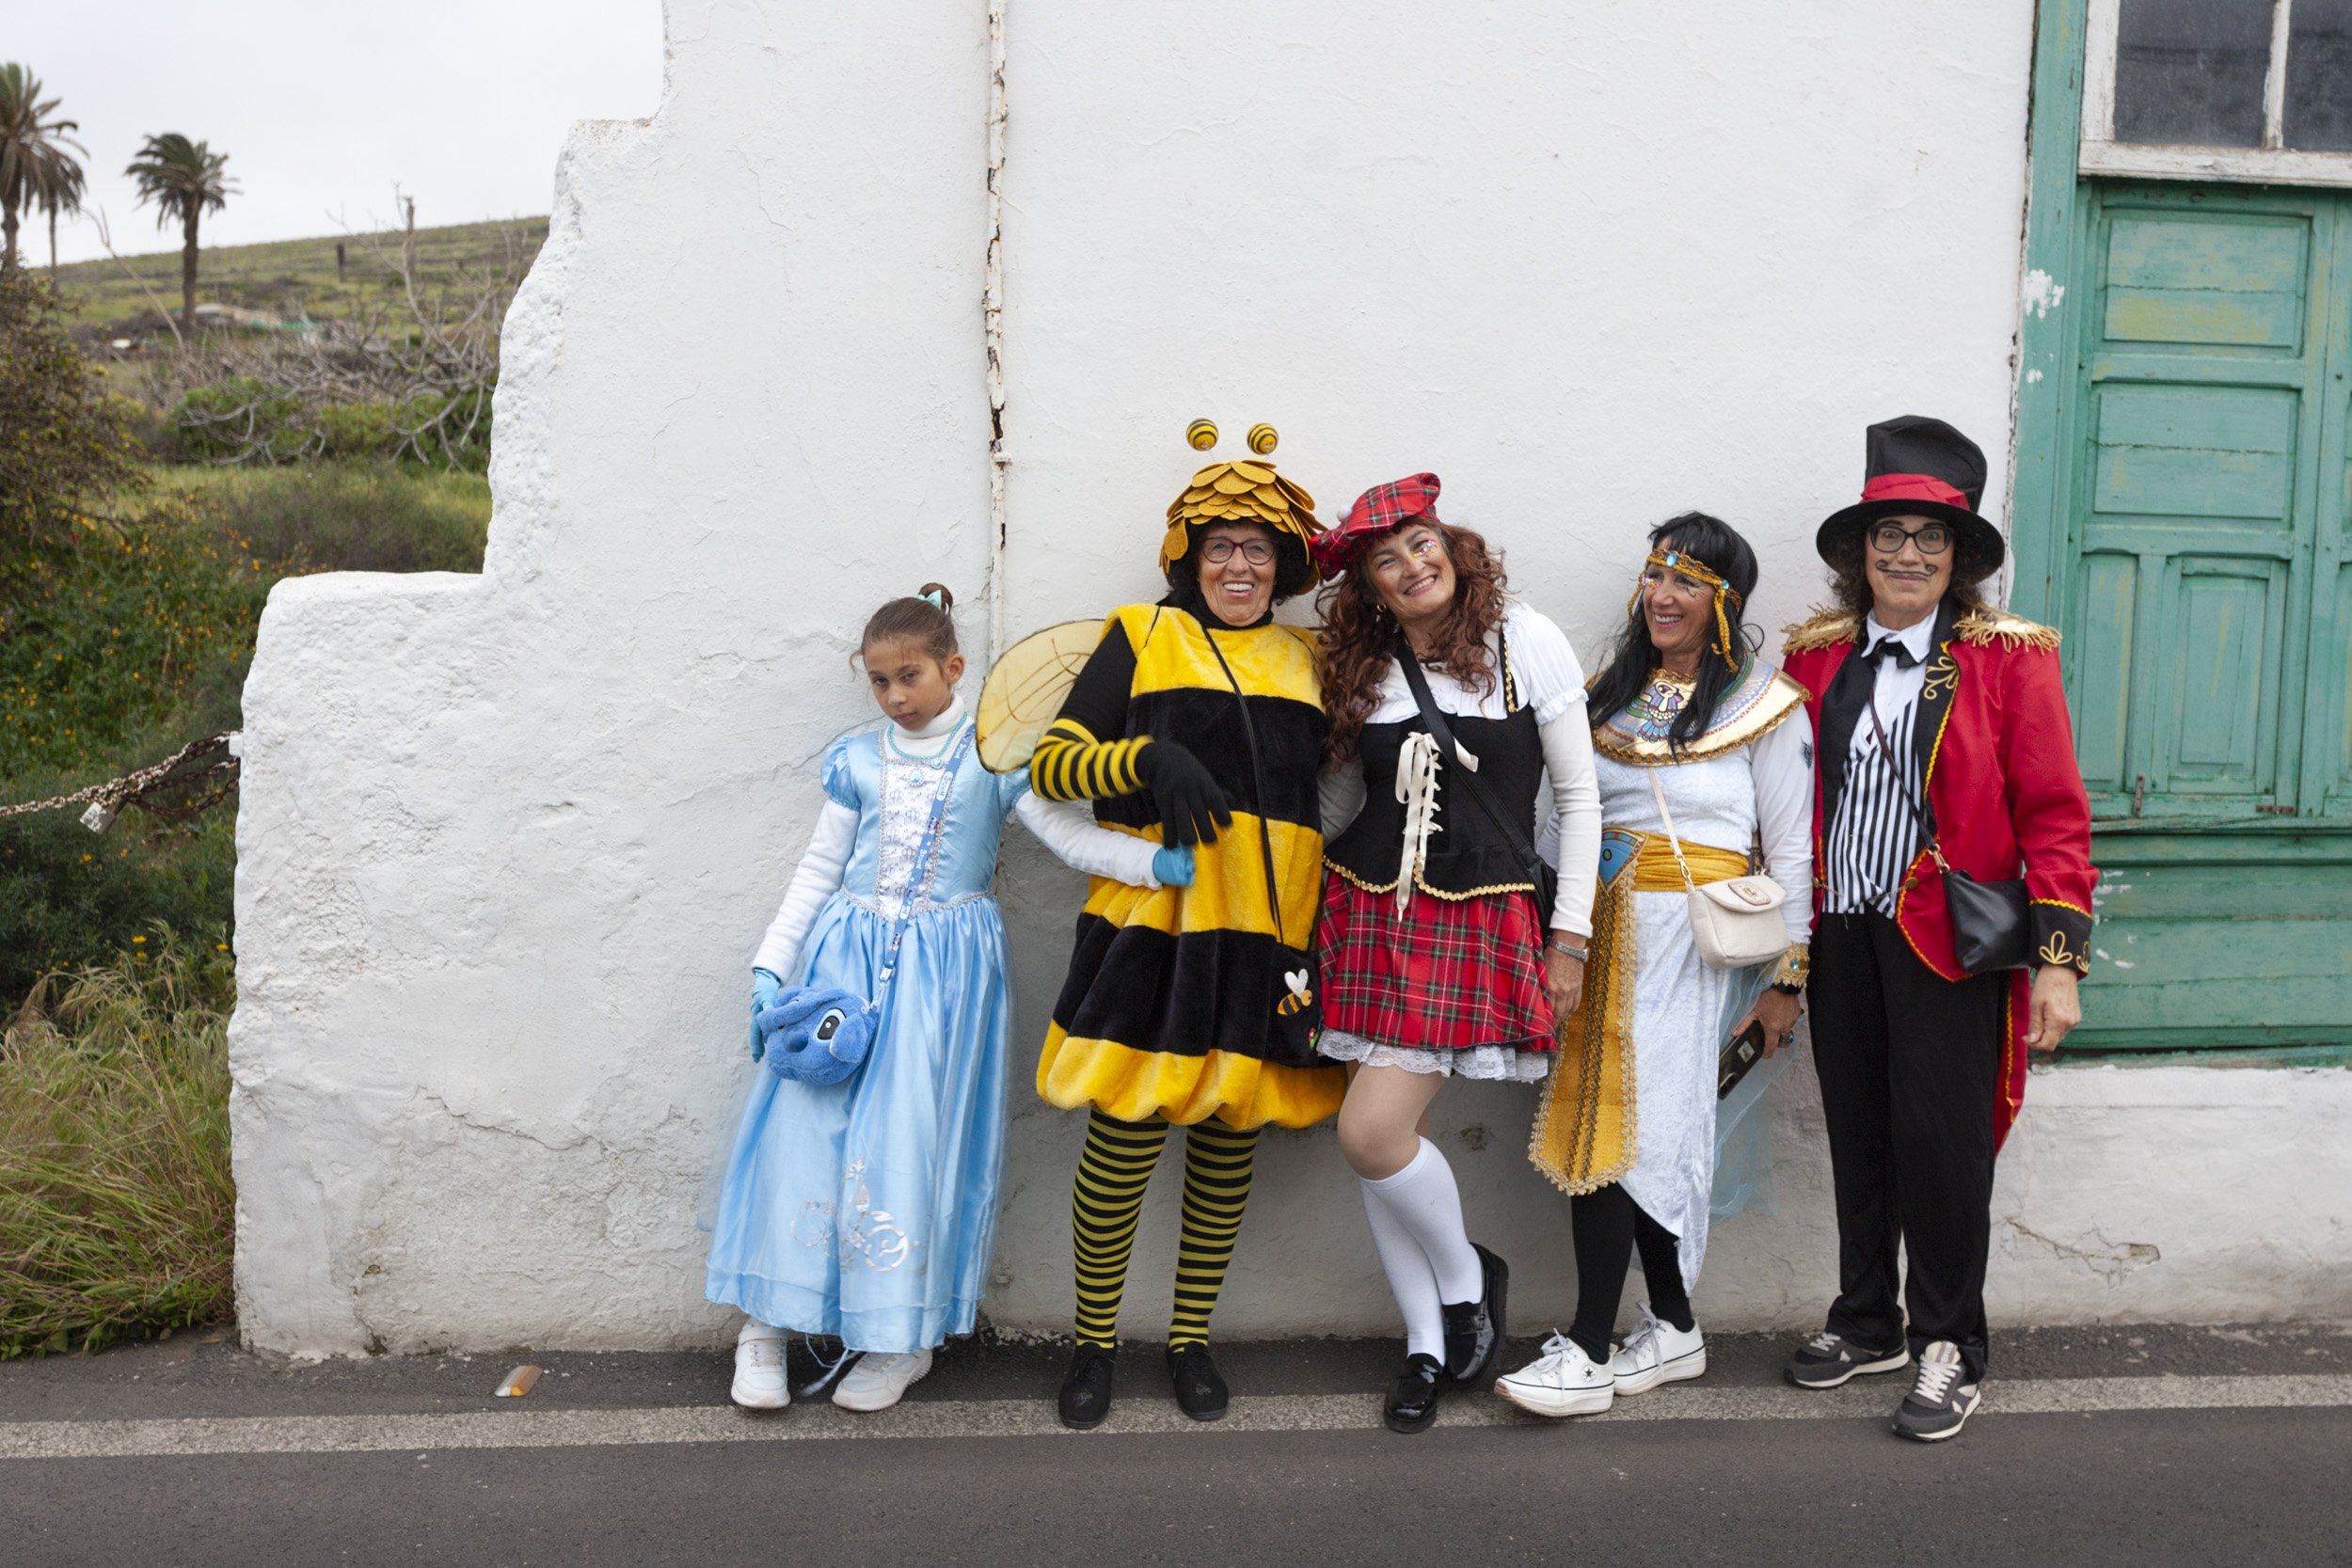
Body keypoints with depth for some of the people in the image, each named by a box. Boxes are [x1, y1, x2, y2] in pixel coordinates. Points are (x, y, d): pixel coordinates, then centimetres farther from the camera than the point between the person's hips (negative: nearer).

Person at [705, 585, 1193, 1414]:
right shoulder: (856, 761, 7)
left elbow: (1069, 835, -8)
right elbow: (819, 869, 10)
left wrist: (1160, 860, -24)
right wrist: (770, 968, 4)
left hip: (945, 964, -2)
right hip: (848, 953, 3)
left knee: (913, 1134, -3)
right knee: (803, 1121, -1)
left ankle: (900, 1335, 12)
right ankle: (766, 1323, 12)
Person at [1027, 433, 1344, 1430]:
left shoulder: (1306, 662, 17)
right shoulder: (1141, 639, 7)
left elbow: (1332, 787, 22)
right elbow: (1049, 765, -1)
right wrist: (1147, 757, -18)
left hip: (1267, 932, 4)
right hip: (1155, 923, -3)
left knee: (1229, 1143, 9)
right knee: (1124, 1138, -3)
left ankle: (1191, 1340, 25)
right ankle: (1096, 1341, 18)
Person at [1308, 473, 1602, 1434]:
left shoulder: (1527, 643, -2)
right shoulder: (1359, 667, 7)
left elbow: (1578, 796, 2)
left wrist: (1570, 936, -1)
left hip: (1482, 919, -4)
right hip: (1369, 912, 4)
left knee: (1372, 1132, -14)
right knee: (1373, 1134, 2)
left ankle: (1466, 1279, 15)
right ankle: (1428, 1344, 22)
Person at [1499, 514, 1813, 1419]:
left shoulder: (1765, 706, 0)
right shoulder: (1610, 693, 14)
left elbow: (1790, 851, -1)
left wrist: (1787, 977, -3)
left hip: (1694, 937, -5)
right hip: (1606, 929, 5)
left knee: (1625, 1131, -10)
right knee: (1644, 1135, 6)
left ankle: (1587, 1353, -5)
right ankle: (1672, 1328, 20)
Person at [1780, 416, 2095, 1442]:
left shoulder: (2009, 660, -2)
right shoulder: (1817, 659, 8)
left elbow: (2052, 816, -5)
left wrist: (2058, 959, -10)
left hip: (1951, 940, -3)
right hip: (1841, 936, 4)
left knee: (1940, 1135, -1)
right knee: (1857, 1133, 12)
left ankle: (1947, 1347, 17)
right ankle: (1866, 1323, 29)